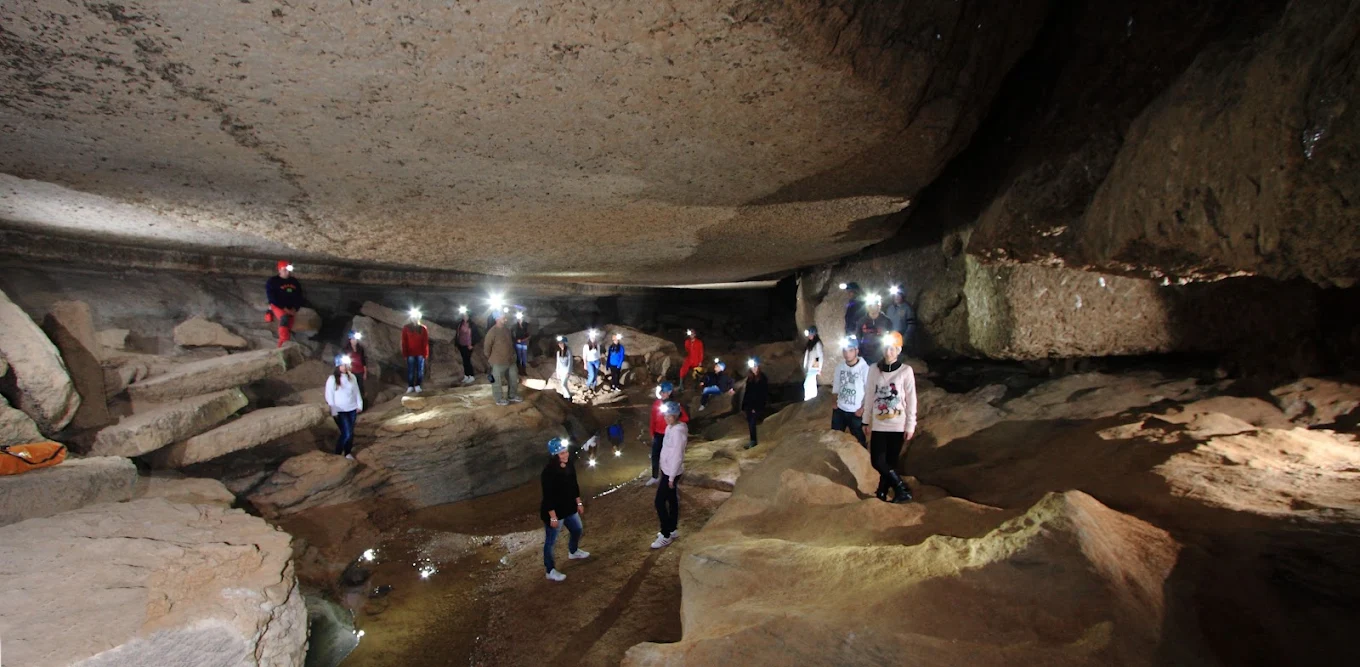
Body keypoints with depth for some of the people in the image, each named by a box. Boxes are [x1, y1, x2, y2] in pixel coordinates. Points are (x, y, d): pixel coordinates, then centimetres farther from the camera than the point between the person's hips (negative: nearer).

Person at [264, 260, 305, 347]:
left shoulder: (295, 282, 10)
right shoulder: (272, 281, -4)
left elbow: (299, 297, 11)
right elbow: (272, 298, -11)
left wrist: (294, 309, -6)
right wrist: (284, 308, -19)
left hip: (290, 308, 5)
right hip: (277, 306, -5)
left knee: (289, 327, 2)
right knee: (284, 318, -33)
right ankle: (284, 343, -38)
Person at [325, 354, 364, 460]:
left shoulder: (352, 377, 2)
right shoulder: (332, 379, -11)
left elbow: (356, 392, 10)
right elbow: (329, 396, -10)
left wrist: (359, 405, 8)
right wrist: (333, 411, -13)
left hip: (352, 409, 5)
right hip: (340, 411, -5)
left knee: (351, 432, 10)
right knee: (347, 433, -11)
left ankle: (348, 453, 26)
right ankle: (337, 454, 7)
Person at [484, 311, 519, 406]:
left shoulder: (507, 330, 7)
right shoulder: (492, 332, -18)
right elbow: (487, 347, -12)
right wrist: (491, 359, -4)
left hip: (510, 360, 8)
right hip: (498, 362, -8)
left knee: (514, 378, 16)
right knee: (497, 381, 5)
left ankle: (512, 396, 33)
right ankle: (499, 399, 18)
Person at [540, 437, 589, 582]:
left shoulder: (569, 465, -6)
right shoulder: (549, 471, -29)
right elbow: (548, 496, -24)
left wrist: (579, 503, 14)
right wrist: (553, 517, -21)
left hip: (569, 508, 8)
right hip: (554, 512, -8)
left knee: (577, 530, 28)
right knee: (550, 541, 9)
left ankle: (573, 552, 57)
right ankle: (551, 571, 26)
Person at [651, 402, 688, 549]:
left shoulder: (678, 432, -26)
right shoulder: (671, 427, 4)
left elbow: (677, 456, -24)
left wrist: (671, 477, -19)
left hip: (671, 472, -9)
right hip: (667, 470, 9)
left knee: (660, 502, -3)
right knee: (672, 499, 19)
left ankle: (666, 536, 7)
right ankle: (672, 530, 33)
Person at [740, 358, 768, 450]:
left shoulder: (763, 379, -8)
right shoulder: (750, 378, 11)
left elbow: (763, 394, -12)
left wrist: (756, 407, -16)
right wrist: (744, 405, 9)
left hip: (757, 406, -6)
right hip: (748, 405, 6)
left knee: (752, 423, -10)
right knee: (750, 422, 8)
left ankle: (753, 441, -2)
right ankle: (753, 440, 18)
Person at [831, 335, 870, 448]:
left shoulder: (864, 368, -17)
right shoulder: (839, 366, 0)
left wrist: (863, 409, -12)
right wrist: (834, 401, 8)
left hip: (855, 412, -5)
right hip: (839, 410, 5)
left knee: (859, 441, 7)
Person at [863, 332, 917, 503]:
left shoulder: (905, 371, -7)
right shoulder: (874, 369, 1)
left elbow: (911, 400, -4)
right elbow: (869, 396, 7)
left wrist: (910, 425, -5)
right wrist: (867, 421, 9)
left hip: (898, 425, -2)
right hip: (878, 424, 2)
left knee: (891, 461, 5)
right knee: (878, 461, -2)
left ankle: (882, 494, 18)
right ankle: (902, 489, 16)